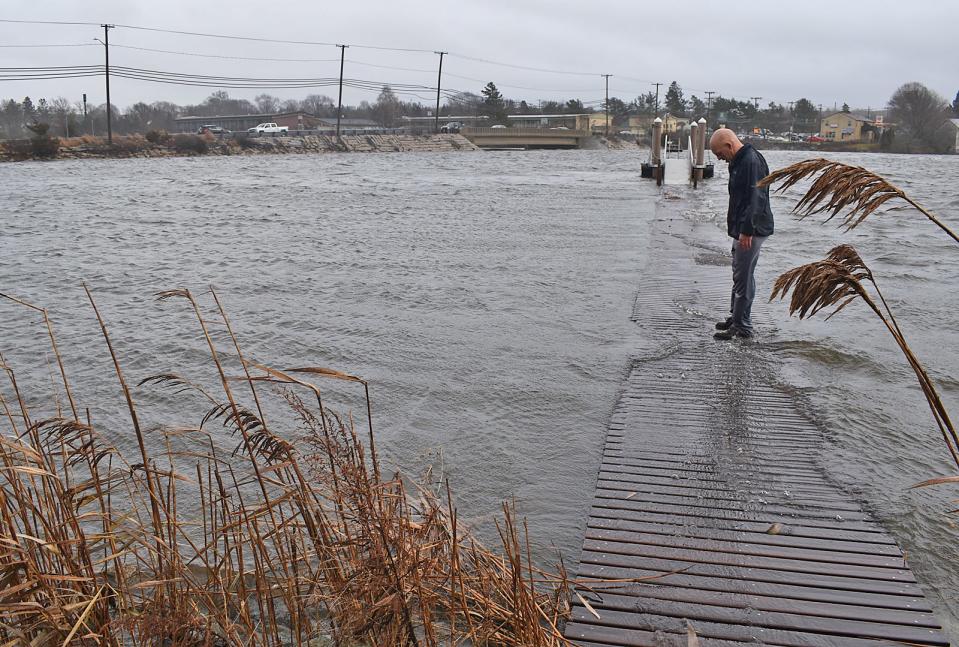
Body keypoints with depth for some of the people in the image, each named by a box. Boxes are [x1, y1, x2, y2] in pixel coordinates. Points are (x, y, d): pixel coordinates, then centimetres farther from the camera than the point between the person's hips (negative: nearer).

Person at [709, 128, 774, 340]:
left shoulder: (752, 161, -19)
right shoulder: (739, 161, 14)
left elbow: (756, 199, -25)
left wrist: (746, 231, -26)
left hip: (751, 231, -10)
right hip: (742, 229, 10)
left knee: (744, 277, -5)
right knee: (739, 275, 18)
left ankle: (742, 326, 1)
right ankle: (736, 317, 29)